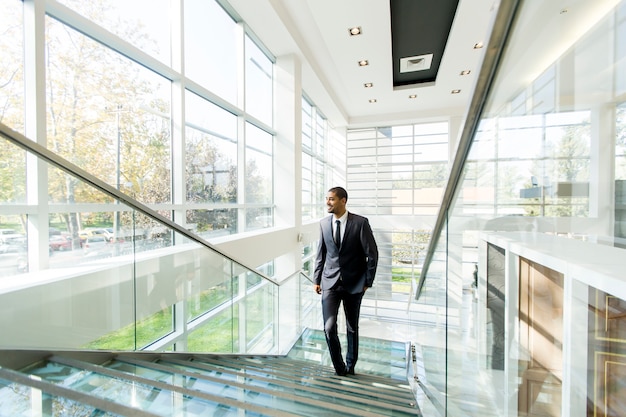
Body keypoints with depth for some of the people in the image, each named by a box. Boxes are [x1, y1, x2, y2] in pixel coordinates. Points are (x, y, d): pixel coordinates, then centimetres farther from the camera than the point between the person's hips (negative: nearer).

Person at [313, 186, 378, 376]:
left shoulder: (360, 222, -11)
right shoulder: (324, 223, 1)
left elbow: (372, 253, -6)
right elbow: (320, 254, 8)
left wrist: (368, 281, -5)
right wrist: (317, 279, 7)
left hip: (354, 283, -2)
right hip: (330, 282, 2)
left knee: (352, 328, 14)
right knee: (329, 327, -5)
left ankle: (350, 366, 38)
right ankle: (339, 366, 22)